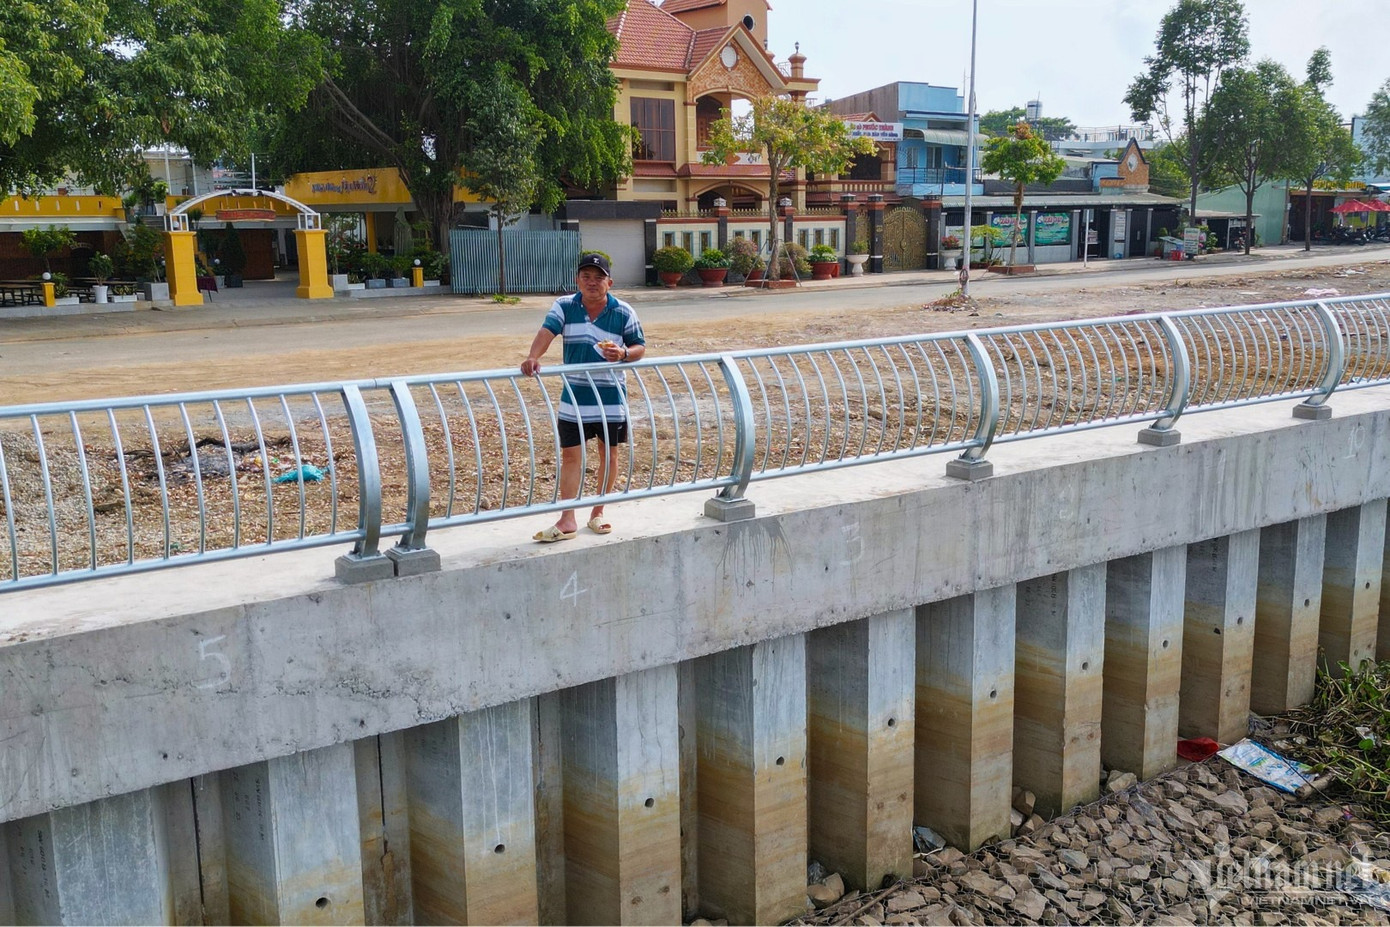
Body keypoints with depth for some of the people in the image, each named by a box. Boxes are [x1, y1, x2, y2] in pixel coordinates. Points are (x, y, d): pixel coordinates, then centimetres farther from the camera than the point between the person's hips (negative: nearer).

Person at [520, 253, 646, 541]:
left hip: (612, 396, 0)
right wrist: (533, 357, -38)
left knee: (608, 454, 11)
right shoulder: (564, 307, -3)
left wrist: (623, 353, -20)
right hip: (574, 396, 0)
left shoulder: (623, 312, -4)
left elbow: (640, 347, 3)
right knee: (570, 455, 0)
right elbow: (547, 331, -19)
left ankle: (598, 512, 27)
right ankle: (567, 520, 6)